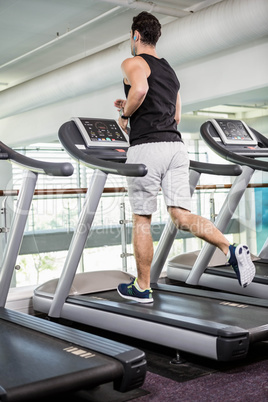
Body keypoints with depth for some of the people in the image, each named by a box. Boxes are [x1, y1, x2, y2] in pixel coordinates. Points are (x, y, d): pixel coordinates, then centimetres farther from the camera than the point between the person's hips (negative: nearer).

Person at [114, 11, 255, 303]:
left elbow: (140, 89, -22)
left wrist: (125, 114, -3)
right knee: (182, 216, 2)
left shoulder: (133, 63, 2)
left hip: (147, 147, -6)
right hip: (175, 145, 7)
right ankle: (231, 250, -17)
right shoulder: (170, 71, 26)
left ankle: (141, 288, 14)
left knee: (141, 219, 4)